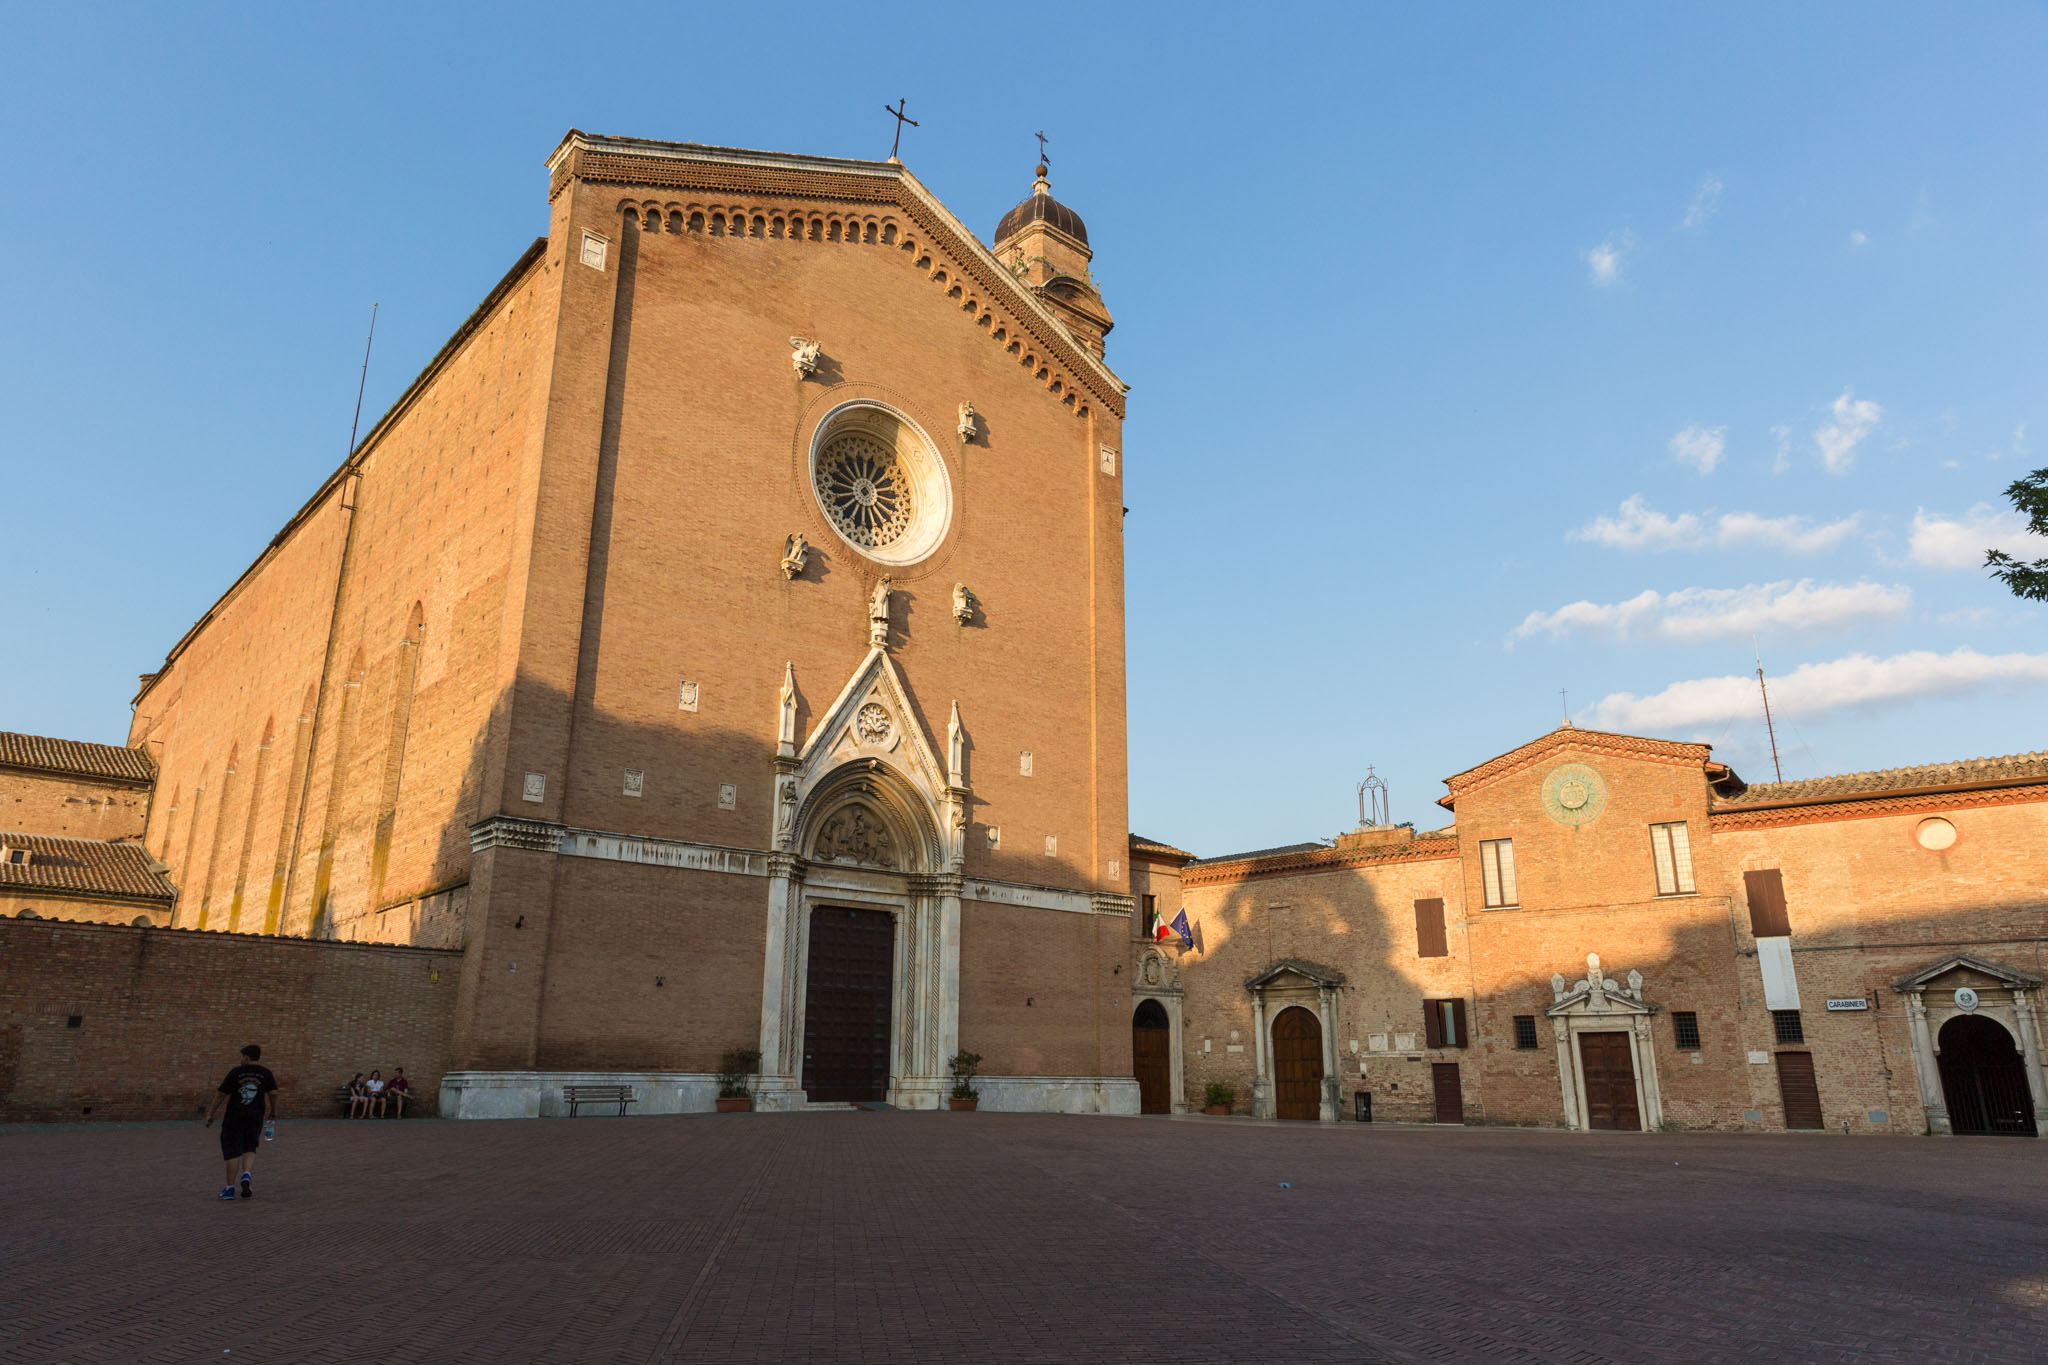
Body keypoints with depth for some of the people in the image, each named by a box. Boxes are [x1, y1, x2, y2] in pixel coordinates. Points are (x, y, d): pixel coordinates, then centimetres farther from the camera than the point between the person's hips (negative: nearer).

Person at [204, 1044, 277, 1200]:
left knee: (232, 1151, 4)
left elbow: (221, 1095, 0)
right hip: (255, 1116, 1)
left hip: (234, 1116, -1)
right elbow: (273, 1093, -1)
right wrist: (274, 1113, 11)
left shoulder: (236, 1072, 0)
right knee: (250, 1149, 16)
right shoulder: (265, 1073, 3)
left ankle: (230, 1188, 5)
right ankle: (246, 1175, -10)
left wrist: (211, 1114, 9)